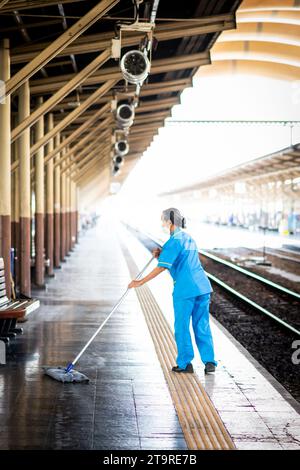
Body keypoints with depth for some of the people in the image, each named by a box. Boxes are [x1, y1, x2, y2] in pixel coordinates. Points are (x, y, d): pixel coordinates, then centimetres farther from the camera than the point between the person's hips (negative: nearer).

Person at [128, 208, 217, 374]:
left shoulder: (174, 241, -9)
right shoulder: (189, 238, 18)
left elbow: (161, 267, -14)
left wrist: (141, 282, -11)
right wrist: (162, 254, 11)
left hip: (185, 290, -8)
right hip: (202, 286, 8)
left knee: (182, 327, 4)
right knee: (202, 326, 10)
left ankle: (185, 363, 8)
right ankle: (209, 362, 8)